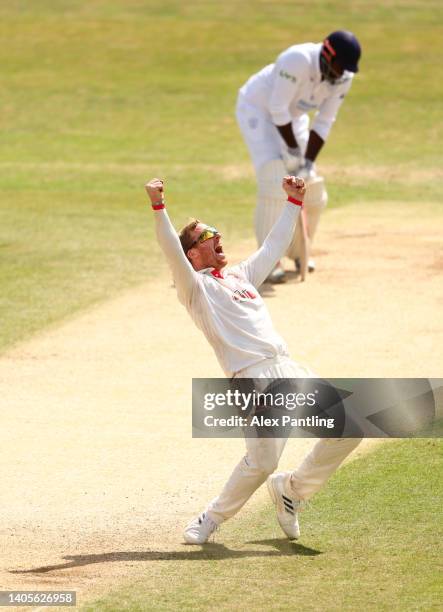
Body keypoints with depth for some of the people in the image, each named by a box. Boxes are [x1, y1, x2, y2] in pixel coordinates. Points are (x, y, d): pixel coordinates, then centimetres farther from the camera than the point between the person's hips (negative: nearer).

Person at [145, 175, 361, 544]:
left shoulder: (242, 275, 28)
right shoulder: (195, 287, 6)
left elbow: (275, 245, 38)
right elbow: (171, 250, -10)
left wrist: (294, 201, 40)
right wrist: (158, 207, -23)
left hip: (288, 369, 7)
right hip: (252, 378, -7)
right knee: (262, 461, -20)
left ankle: (292, 489, 15)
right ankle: (212, 520, 4)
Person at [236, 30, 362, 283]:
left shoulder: (343, 77, -16)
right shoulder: (298, 60, -37)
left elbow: (324, 123, -10)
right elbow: (277, 107, -32)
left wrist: (308, 162, -18)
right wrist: (293, 151, -26)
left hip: (293, 116, 7)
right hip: (257, 108, -7)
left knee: (312, 188, 4)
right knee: (275, 181, -21)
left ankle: (298, 250, 29)